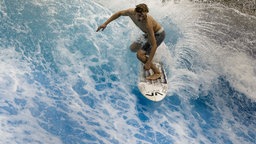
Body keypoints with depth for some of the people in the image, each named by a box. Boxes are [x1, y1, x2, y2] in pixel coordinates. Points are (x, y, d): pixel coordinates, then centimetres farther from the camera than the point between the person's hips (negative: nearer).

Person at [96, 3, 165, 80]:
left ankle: (157, 73, -7)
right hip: (149, 33, 7)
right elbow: (119, 13, -1)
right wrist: (105, 23, -4)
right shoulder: (131, 12, -23)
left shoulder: (147, 23, -41)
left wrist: (148, 63, -39)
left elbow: (154, 45, -38)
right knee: (133, 48, 15)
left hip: (158, 34, -7)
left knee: (140, 54, -19)